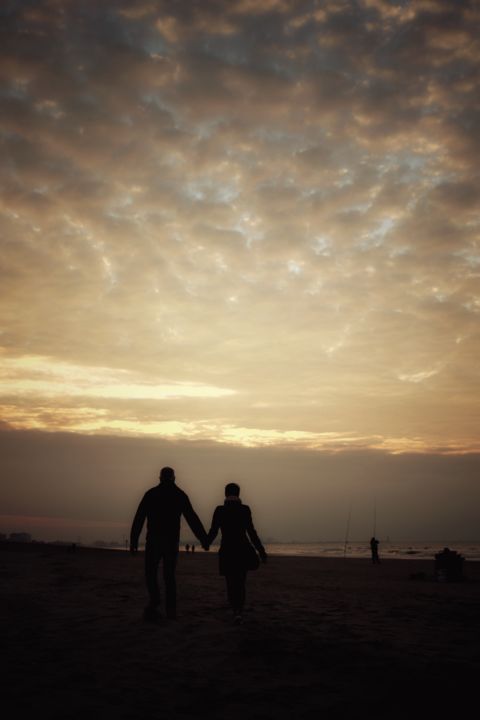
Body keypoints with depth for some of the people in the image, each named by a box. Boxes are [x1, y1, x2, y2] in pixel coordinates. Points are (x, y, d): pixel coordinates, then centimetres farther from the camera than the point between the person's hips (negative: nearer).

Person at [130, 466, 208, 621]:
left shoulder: (150, 494, 1)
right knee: (169, 575, 13)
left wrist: (133, 541, 0)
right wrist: (204, 539, 8)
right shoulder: (180, 495, 5)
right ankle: (171, 610, 7)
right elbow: (193, 519, 4)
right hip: (172, 541, 2)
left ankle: (154, 600, -18)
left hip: (154, 540, -2)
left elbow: (138, 519, -3)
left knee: (151, 573, 7)